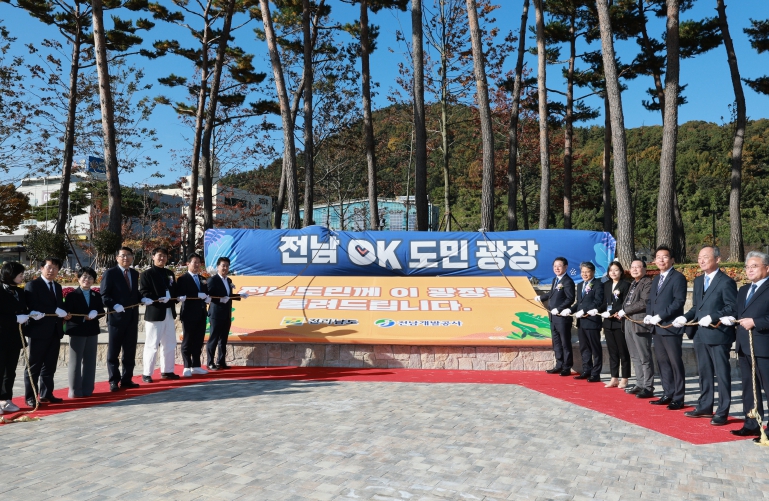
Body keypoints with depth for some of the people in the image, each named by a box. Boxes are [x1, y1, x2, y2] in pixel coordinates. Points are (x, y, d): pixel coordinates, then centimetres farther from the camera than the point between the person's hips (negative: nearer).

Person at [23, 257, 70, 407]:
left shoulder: (58, 287, 18)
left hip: (55, 331, 7)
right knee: (34, 366, 0)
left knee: (50, 366, 11)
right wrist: (56, 312, -18)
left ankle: (46, 394, 19)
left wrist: (63, 315, -5)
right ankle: (30, 397, 7)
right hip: (39, 331, -7)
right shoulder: (32, 285, -5)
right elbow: (34, 307, -18)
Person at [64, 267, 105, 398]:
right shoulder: (72, 295, -4)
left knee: (90, 361, 8)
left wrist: (94, 315, -12)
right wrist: (83, 318, -23)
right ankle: (75, 390, 7)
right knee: (75, 361, 0)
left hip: (92, 331, 5)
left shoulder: (96, 296, 9)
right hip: (77, 332, -4)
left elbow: (101, 311, 8)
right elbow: (68, 314, -10)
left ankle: (87, 389, 16)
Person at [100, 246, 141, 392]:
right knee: (113, 351, 4)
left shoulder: (135, 274, 13)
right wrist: (114, 305, -24)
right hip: (116, 316, -6)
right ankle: (114, 381, 11)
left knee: (130, 350, 9)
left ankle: (126, 379, 18)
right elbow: (104, 295, -10)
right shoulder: (110, 273, -5)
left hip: (132, 317, 6)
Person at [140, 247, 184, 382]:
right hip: (154, 314, -7)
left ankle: (167, 371, 24)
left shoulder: (170, 274, 17)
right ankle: (147, 374, 6)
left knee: (170, 345, 13)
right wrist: (158, 299, -26)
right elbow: (144, 294, -13)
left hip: (170, 313, 7)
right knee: (152, 345, -3)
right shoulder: (146, 274, -4)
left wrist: (179, 297, -2)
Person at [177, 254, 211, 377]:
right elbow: (181, 295, -17)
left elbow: (206, 293, 21)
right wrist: (198, 295, -22)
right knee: (187, 341, 1)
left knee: (198, 341, 10)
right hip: (189, 314, -7)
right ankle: (187, 368, 7)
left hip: (201, 314, 7)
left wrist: (208, 298, -2)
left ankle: (196, 366, 17)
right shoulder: (183, 279, -4)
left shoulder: (202, 279, 18)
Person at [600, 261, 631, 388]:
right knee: (612, 352, 10)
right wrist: (604, 313, -4)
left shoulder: (625, 285, -5)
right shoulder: (606, 285, 13)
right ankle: (614, 378, 16)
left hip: (620, 322, -6)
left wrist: (612, 313, -15)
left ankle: (624, 379, 10)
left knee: (623, 351, 2)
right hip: (608, 323, 6)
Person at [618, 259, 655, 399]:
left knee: (645, 358, -2)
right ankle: (639, 384, 22)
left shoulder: (648, 283, -9)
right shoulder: (633, 284, 19)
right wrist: (622, 312, 4)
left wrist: (625, 311, -14)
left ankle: (648, 388, 4)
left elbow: (644, 302, -20)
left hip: (641, 323, -9)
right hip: (629, 323, 9)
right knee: (635, 357, 14)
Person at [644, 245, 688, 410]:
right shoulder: (656, 279, 19)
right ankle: (667, 395, 20)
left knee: (675, 363, -2)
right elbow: (650, 300, 20)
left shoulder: (678, 277, -7)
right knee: (662, 362, 12)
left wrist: (660, 316, -19)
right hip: (657, 328, 8)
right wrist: (649, 315, 1)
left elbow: (679, 301, -16)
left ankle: (678, 399, 4)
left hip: (671, 327, -8)